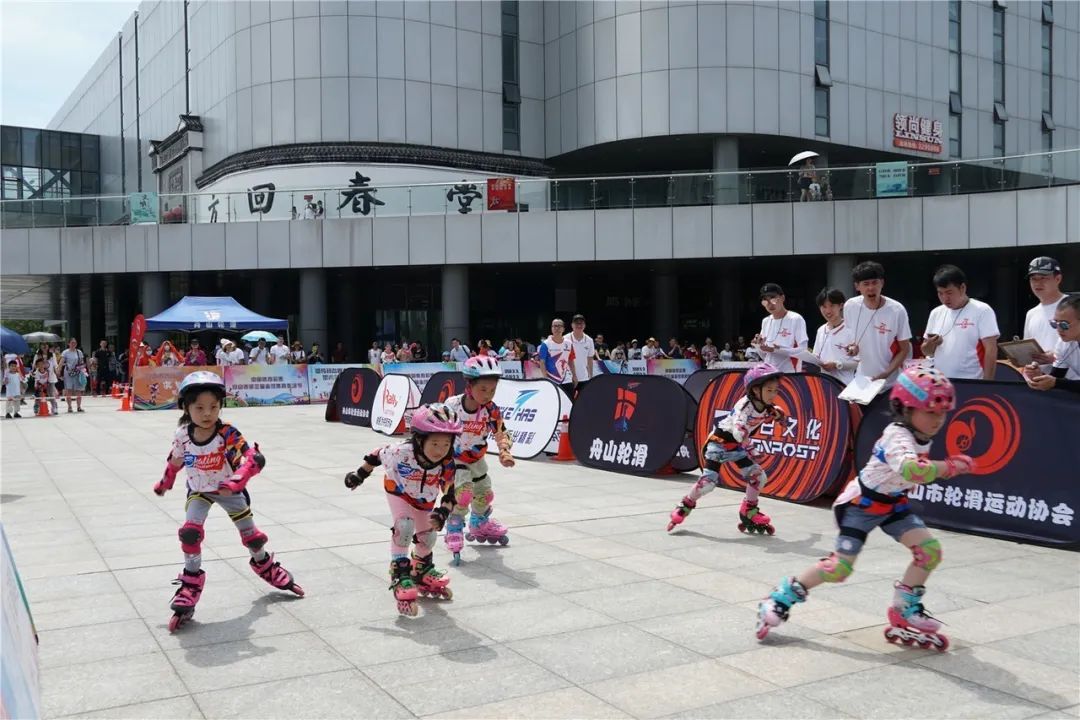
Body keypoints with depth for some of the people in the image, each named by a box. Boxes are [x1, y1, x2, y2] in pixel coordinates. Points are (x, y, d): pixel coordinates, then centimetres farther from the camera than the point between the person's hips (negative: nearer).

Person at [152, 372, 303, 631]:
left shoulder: (227, 434, -33)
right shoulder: (182, 435, -20)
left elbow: (255, 458, -45)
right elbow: (175, 461, 2)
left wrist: (235, 482, -60)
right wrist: (164, 483, 16)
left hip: (229, 490, -1)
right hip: (199, 491, 2)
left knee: (250, 534, 12)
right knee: (190, 531, -19)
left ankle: (264, 563, 43)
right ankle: (190, 583, -4)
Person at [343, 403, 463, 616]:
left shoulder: (447, 464, -35)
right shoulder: (401, 452, -43)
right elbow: (378, 455, -22)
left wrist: (442, 514, -35)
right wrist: (360, 475, -8)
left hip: (425, 498, 3)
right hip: (399, 492, -3)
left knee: (428, 536, 14)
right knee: (404, 526, -27)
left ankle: (423, 573, 45)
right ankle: (400, 576, -14)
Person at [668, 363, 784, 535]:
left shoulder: (766, 407, -7)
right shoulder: (745, 405, -30)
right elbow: (739, 431, -46)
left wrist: (775, 414, 3)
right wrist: (750, 449, -57)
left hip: (737, 446, 7)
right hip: (720, 441, -7)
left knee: (759, 476, 0)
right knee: (708, 481, -14)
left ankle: (749, 512, 21)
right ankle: (685, 507, 10)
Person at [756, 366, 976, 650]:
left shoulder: (920, 436, -1)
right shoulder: (898, 436, -29)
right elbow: (912, 469, -52)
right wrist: (951, 467, -51)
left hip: (891, 503, 8)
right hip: (859, 504, -8)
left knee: (930, 550, -6)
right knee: (839, 567, -12)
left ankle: (905, 612, 11)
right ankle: (781, 596, 6)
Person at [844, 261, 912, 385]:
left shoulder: (897, 311, -15)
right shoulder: (850, 306, -6)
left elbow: (904, 349, -7)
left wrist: (886, 374, -19)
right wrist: (852, 347, -10)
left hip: (889, 383, -3)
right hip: (860, 380, 3)